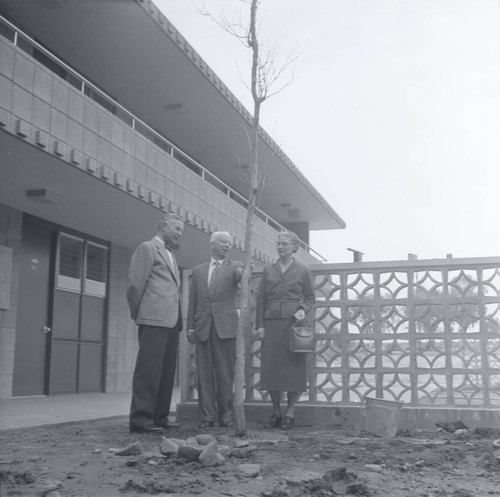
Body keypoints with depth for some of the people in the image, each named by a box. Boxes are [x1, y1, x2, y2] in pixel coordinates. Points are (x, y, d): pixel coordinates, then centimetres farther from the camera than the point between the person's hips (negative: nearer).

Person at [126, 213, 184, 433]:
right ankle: (140, 419, -6)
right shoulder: (147, 248, -1)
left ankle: (159, 417, 13)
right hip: (154, 319, -8)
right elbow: (135, 285, -7)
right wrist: (137, 313, -2)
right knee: (149, 370, -9)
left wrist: (179, 320, 14)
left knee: (166, 372, 8)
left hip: (171, 320, 8)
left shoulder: (170, 256, 24)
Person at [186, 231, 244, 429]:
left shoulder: (234, 267, 11)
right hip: (203, 328, 2)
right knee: (204, 373, 2)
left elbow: (241, 276, -13)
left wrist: (244, 271, -36)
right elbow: (192, 302, 14)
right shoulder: (198, 271, 17)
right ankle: (207, 416, 8)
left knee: (226, 373, 0)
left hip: (226, 327, -2)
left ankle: (226, 414, 8)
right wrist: (190, 326, 6)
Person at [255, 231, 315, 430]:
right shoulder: (268, 270, 12)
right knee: (271, 367, 0)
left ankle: (290, 412, 10)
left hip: (293, 322, -2)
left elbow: (310, 297, 11)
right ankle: (276, 412, 12)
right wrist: (259, 325, 2)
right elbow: (260, 298, 10)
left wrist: (303, 309, -10)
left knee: (294, 368, -2)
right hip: (272, 323, 2)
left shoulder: (302, 271, 6)